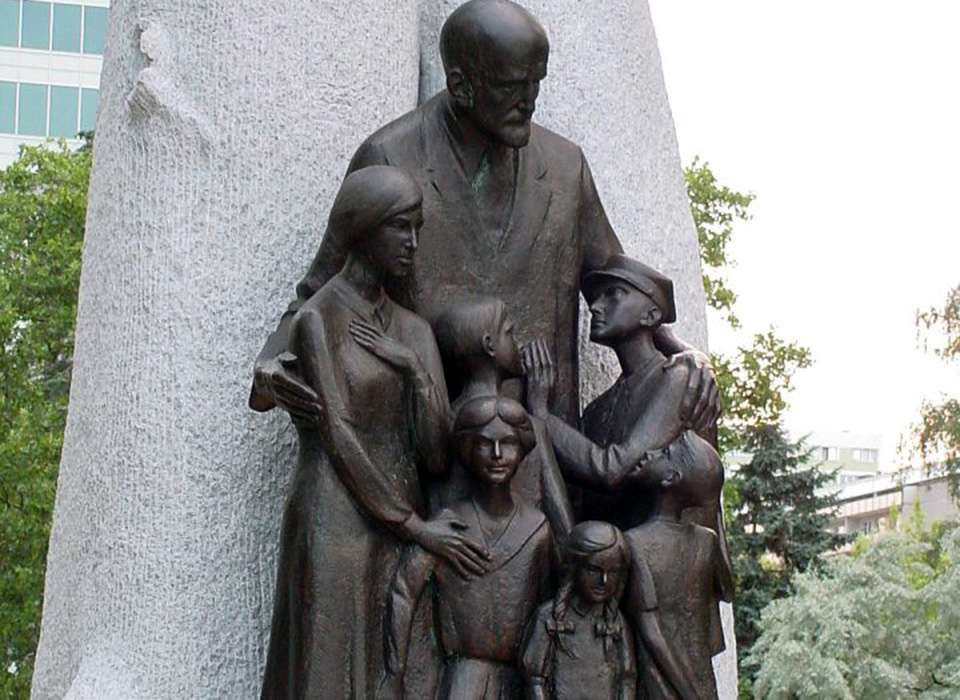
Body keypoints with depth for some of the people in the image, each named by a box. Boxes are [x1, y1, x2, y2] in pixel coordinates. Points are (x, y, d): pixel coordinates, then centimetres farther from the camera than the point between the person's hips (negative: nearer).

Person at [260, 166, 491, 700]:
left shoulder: (414, 330, 12)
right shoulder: (319, 318, -4)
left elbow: (438, 455, 5)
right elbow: (338, 436, -10)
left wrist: (412, 365, -7)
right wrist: (415, 526, -10)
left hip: (404, 526, 6)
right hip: (338, 523, -6)